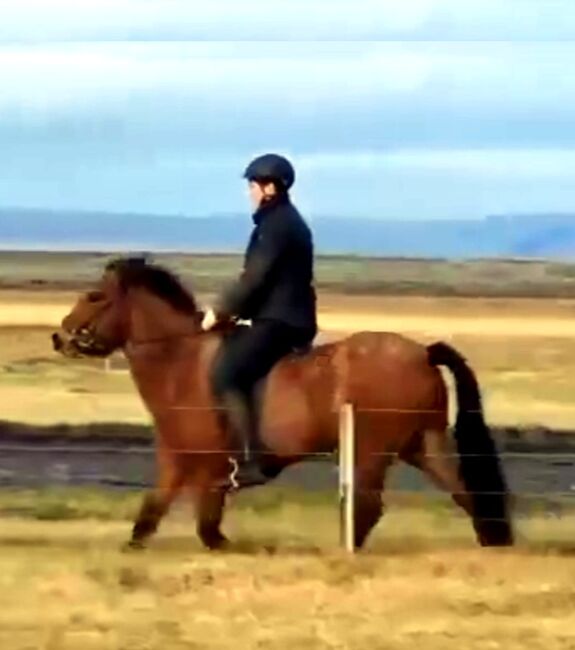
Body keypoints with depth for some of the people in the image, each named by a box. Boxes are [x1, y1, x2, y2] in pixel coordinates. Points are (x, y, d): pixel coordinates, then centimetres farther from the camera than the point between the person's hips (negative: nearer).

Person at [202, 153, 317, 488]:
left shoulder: (276, 224, -13)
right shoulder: (287, 221, 19)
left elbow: (254, 278, -19)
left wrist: (220, 312, -12)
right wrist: (234, 309, 19)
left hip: (278, 320, -11)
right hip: (290, 318, 11)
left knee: (225, 374, -21)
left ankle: (249, 462, -27)